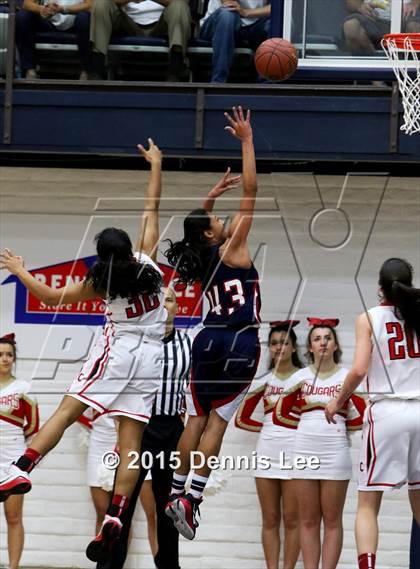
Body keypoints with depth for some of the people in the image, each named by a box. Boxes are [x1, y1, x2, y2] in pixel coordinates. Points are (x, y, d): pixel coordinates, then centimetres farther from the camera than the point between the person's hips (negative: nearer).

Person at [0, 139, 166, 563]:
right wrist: (156, 164, 24)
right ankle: (114, 517, -13)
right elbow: (152, 209, 14)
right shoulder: (147, 261, 4)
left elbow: (53, 297, 10)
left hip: (117, 350, -3)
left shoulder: (101, 281, 0)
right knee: (131, 435, -3)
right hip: (151, 354, 3)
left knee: (67, 410, -7)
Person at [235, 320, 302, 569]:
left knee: (291, 519, -3)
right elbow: (241, 419, 15)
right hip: (267, 451, 3)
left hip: (294, 453, -3)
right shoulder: (263, 380, 11)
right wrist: (266, 427, 5)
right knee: (270, 520, 4)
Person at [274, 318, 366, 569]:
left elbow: (361, 417, 2)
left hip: (336, 452, -2)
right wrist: (309, 425, 3)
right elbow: (280, 415, 12)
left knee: (332, 520, -1)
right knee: (309, 521, 4)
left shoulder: (348, 377, 2)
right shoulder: (300, 377, 7)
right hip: (305, 452, 2)